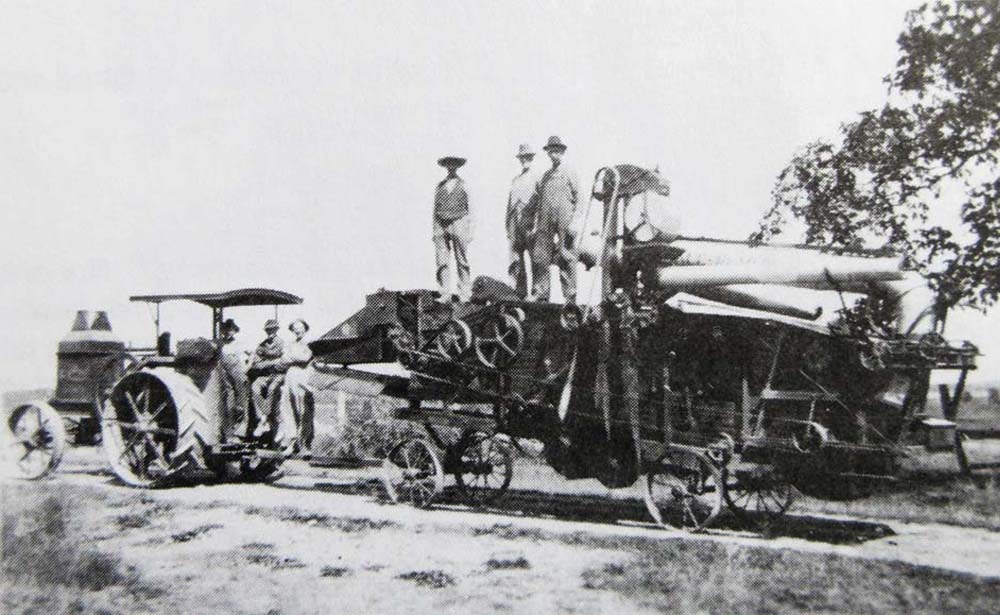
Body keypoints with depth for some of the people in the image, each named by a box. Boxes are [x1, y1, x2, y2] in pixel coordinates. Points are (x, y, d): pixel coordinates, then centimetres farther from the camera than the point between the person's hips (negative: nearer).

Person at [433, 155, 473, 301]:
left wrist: (469, 231, 0)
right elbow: (436, 208, 14)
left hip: (458, 222, -2)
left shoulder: (463, 185, 7)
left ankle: (465, 293, 1)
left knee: (462, 262, -3)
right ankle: (445, 293, 1)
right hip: (441, 224, 2)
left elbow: (469, 209, 6)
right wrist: (434, 231, 8)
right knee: (442, 261, -2)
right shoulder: (440, 185, 13)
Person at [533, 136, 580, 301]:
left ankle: (570, 295, 0)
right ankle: (540, 294, 3)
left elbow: (578, 200, 1)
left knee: (566, 260, -4)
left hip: (564, 224, -4)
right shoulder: (544, 176, 18)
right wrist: (538, 223, 10)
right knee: (541, 258, -1)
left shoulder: (569, 175, 5)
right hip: (545, 224, 4)